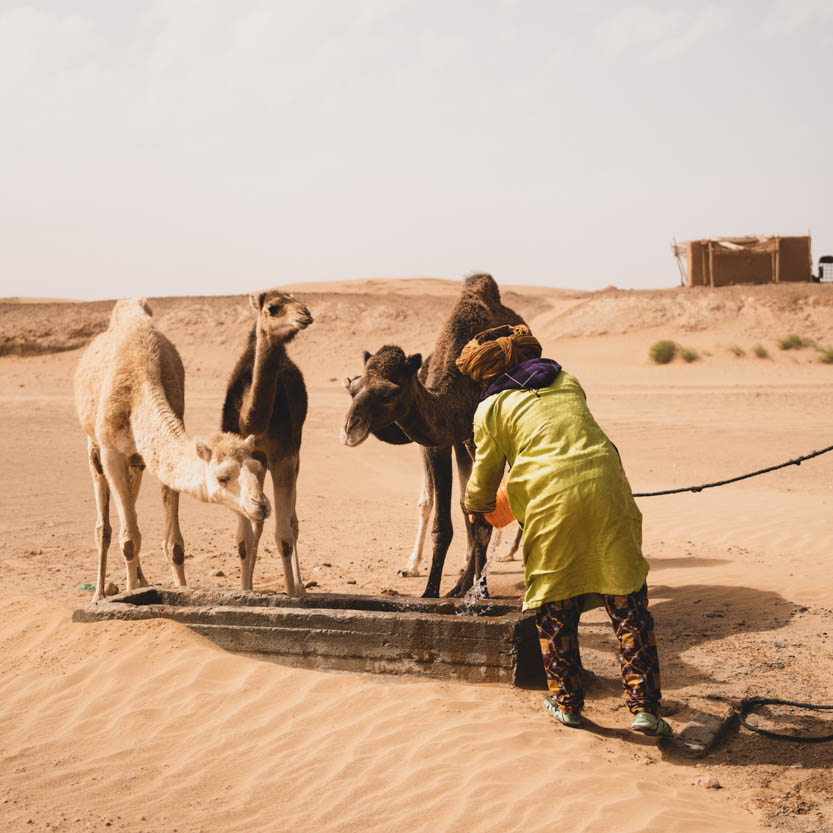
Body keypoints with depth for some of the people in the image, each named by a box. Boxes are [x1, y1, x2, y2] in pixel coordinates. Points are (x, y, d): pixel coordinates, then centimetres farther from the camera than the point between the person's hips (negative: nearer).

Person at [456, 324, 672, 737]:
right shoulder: (567, 382, 22)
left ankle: (566, 702, 20)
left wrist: (476, 505, 39)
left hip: (550, 502, -3)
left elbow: (485, 476, 17)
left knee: (555, 609, 13)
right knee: (628, 602, 4)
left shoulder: (491, 408, 10)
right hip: (605, 487, 3)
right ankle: (644, 706, 1)